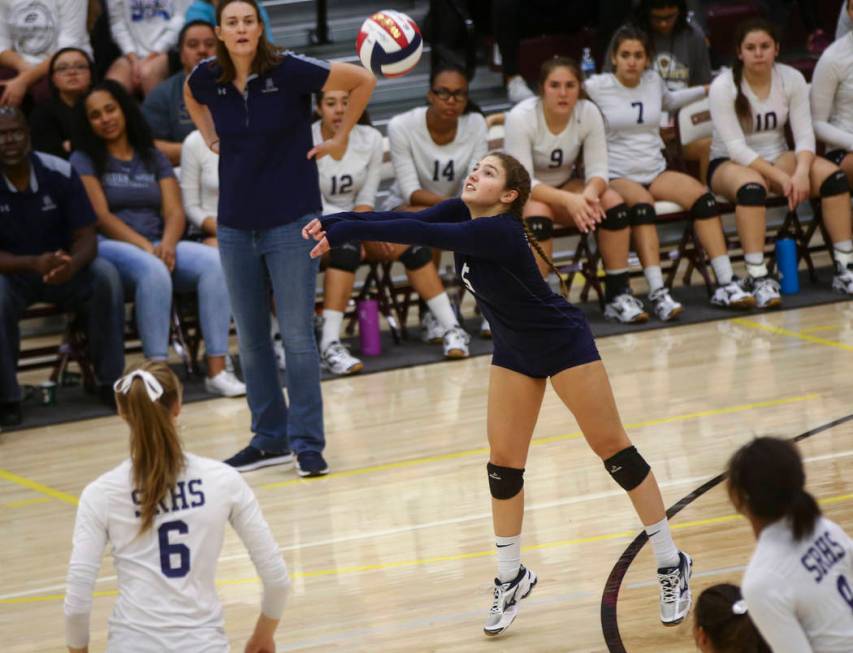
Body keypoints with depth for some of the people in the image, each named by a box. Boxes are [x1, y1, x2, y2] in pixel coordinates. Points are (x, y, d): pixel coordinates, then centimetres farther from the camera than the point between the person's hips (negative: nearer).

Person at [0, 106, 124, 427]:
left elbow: (86, 237, -10)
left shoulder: (60, 173, -10)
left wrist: (72, 264, -34)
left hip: (63, 270, 2)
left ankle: (110, 381, -16)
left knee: (105, 275, -27)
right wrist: (34, 264, -37)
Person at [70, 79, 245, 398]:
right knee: (153, 271, -38)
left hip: (159, 244, 4)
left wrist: (167, 243, -15)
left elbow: (174, 212, 8)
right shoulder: (83, 161, 7)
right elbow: (100, 217, -5)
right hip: (110, 247, -4)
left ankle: (217, 370, -30)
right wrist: (145, 246, -18)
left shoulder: (153, 158, 20)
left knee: (214, 262, -25)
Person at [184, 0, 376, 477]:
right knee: (251, 338, 9)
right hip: (236, 226, 4)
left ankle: (308, 443, 1)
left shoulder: (289, 71, -14)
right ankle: (269, 440, 20)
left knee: (297, 335, -5)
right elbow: (191, 98, 25)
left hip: (291, 222, -4)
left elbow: (364, 81, -7)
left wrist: (340, 139, -3)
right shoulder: (208, 79, -1)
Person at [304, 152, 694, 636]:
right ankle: (511, 578, 19)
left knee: (613, 449, -2)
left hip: (564, 342, -8)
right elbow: (408, 219, -19)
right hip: (516, 350, 8)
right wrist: (338, 221, -32)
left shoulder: (498, 232, -31)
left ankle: (672, 565, 7)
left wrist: (348, 231, -42)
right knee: (503, 463, 5)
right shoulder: (460, 213, -8)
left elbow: (420, 235, -40)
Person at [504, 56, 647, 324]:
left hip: (564, 186, 4)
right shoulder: (521, 118, -24)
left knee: (612, 202, -21)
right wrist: (569, 201, -40)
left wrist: (589, 193, -37)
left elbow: (598, 170, -12)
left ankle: (618, 295, -13)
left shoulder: (589, 113, -13)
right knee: (537, 215, -37)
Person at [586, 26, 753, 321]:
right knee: (641, 203, -38)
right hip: (616, 176, -5)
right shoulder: (596, 88, -4)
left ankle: (726, 285, -22)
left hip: (656, 172, 5)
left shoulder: (653, 81, 12)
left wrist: (709, 90, 32)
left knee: (702, 196, -22)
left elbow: (669, 101, 33)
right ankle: (658, 293, -44)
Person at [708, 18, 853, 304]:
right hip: (729, 163, -4)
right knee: (752, 185, -40)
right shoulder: (723, 87, -15)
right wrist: (781, 177, -29)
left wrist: (800, 173, -28)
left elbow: (805, 135, -8)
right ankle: (758, 279, -41)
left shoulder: (792, 79, -4)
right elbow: (736, 147, -20)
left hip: (777, 157, 4)